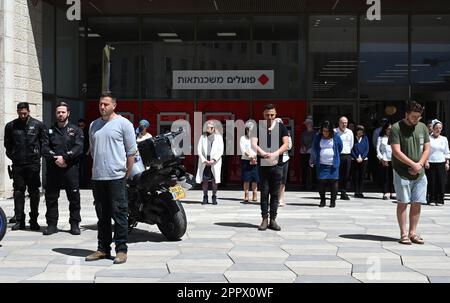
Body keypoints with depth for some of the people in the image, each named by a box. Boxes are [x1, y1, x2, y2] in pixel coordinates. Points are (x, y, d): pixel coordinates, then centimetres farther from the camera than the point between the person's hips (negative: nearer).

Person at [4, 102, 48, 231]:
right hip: (17, 164, 1)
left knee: (34, 193, 3)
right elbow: (7, 143, 15)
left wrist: (38, 154, -1)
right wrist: (12, 156, 6)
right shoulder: (10, 126, 6)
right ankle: (19, 220, 8)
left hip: (33, 164, -1)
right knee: (18, 192, 3)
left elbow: (44, 142, 6)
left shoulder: (38, 125, 2)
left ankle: (34, 220, 10)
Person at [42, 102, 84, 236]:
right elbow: (45, 148, 3)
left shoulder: (76, 130, 9)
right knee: (51, 198, 4)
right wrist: (55, 158, -14)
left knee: (74, 198, -1)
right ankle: (52, 224, 12)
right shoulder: (50, 130, 15)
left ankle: (75, 224, 7)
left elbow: (78, 148, -5)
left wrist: (65, 157, -15)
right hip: (53, 168, 2)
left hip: (70, 168, -2)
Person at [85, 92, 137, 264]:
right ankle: (103, 249, 20)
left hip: (116, 177, -6)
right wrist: (96, 168, 17)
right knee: (102, 216, 12)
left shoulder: (123, 123, -2)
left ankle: (121, 250, 2)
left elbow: (131, 151, -3)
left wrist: (127, 174, -5)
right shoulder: (94, 125, 16)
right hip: (97, 177, 6)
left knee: (119, 215, -4)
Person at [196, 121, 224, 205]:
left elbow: (220, 150, 1)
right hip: (204, 162, 1)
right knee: (205, 180, -2)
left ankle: (214, 197, 7)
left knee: (214, 180, -2)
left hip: (215, 162, -1)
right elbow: (199, 149, 5)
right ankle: (205, 197, 7)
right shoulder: (203, 137, 9)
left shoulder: (218, 137, 6)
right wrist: (204, 160, -6)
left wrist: (214, 160, -9)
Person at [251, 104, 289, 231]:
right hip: (263, 164, -1)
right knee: (264, 192, 1)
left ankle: (273, 219, 10)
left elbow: (286, 144, -2)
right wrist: (264, 154, -25)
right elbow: (254, 144, -7)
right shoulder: (258, 127, 4)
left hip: (277, 164, 1)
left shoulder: (281, 127, 7)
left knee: (275, 193, 4)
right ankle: (264, 219, 6)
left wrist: (275, 154, -18)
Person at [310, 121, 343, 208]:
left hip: (333, 164, -1)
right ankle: (322, 200, 11)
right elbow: (314, 150, 14)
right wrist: (312, 161, 16)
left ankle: (333, 201, 9)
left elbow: (340, 148, 16)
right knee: (321, 182, -1)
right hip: (321, 164, 1)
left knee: (333, 182, -1)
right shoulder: (318, 138, 3)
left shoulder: (336, 137, 0)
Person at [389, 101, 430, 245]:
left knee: (417, 203, 5)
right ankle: (403, 234, 6)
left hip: (420, 174, 5)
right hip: (402, 173, -5)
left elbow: (427, 149, 10)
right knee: (403, 203, -1)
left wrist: (420, 164, -7)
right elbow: (396, 152, -13)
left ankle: (412, 233, 14)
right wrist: (413, 164, -13)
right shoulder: (397, 128, -8)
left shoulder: (422, 127, 9)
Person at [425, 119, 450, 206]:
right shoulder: (429, 138, 0)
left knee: (441, 182, -1)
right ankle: (431, 199, 7)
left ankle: (440, 200, 6)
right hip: (430, 163, -3)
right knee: (431, 182, -2)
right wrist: (426, 161, -10)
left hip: (441, 163, 3)